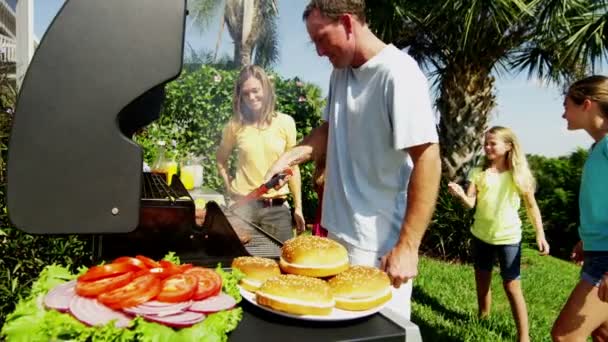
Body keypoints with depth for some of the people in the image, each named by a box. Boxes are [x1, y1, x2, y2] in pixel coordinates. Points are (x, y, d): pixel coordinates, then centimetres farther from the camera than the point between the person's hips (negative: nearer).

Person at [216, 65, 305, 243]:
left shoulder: (285, 122, -2)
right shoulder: (235, 124, -1)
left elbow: (292, 167, 4)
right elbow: (221, 159, 16)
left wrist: (298, 207, 5)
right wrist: (229, 186, 3)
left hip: (277, 207, 0)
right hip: (243, 204, 0)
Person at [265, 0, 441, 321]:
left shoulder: (398, 73, -18)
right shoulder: (340, 72, 7)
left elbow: (427, 160, -21)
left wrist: (407, 246, -22)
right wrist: (291, 156, 1)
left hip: (377, 245, -8)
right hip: (337, 231, 8)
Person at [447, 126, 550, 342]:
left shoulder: (518, 174, -5)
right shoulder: (478, 172, 0)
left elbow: (531, 206, 1)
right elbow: (471, 202, -9)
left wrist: (540, 234, -5)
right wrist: (460, 195, -31)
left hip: (508, 238, -3)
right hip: (481, 236, 3)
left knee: (512, 287, -2)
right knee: (482, 281, 16)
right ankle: (482, 319, 36)